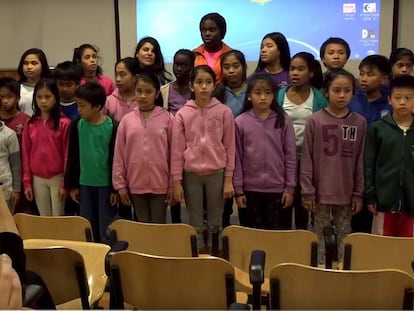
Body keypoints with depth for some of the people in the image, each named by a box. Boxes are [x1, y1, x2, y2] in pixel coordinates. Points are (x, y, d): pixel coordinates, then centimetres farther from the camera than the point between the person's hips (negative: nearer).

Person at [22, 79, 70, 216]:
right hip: (38, 179, 3)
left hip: (57, 178, -3)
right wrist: (27, 182, 2)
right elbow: (25, 154, 5)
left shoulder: (64, 123, -9)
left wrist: (65, 183, -9)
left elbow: (67, 154, -8)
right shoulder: (30, 124, 2)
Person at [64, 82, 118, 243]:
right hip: (84, 184, 4)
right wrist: (72, 184, 7)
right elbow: (72, 158, 7)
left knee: (106, 228, 5)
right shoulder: (77, 125, 0)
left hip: (106, 184, -4)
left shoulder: (112, 127, -11)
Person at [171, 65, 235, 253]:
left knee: (215, 223, 11)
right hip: (191, 174, 1)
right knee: (195, 224, 11)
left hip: (217, 173, 0)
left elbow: (230, 147, -1)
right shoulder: (182, 115, -2)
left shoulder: (224, 112, -3)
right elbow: (177, 150, -1)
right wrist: (176, 181, -3)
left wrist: (229, 179, -3)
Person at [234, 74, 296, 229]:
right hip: (251, 188, 0)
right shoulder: (240, 122, -4)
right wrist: (238, 190, -2)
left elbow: (290, 156, 0)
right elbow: (237, 158, -1)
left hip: (277, 188, 0)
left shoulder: (283, 120, -2)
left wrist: (290, 187, -2)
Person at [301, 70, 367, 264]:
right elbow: (306, 159, -4)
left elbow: (360, 161, 3)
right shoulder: (314, 121, -6)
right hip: (321, 191, -1)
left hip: (347, 192, 2)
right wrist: (307, 191, -6)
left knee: (344, 235, 12)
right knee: (321, 234, 9)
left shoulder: (360, 122, 0)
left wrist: (358, 193, 2)